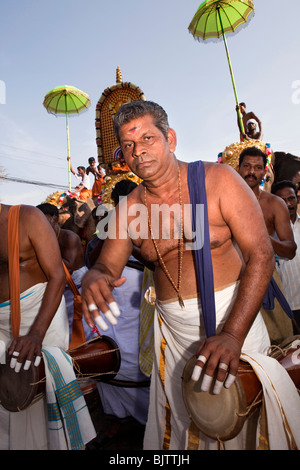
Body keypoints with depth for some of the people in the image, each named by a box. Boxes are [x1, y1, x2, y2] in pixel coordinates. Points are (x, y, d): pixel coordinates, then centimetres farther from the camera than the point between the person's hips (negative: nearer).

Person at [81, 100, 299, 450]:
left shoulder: (218, 180, -11)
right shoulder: (129, 209, -2)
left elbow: (261, 256, -14)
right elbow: (105, 267, 2)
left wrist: (232, 334, -24)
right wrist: (92, 279, -25)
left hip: (236, 316, -2)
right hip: (173, 329, 3)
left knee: (241, 425, 14)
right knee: (176, 428, 17)